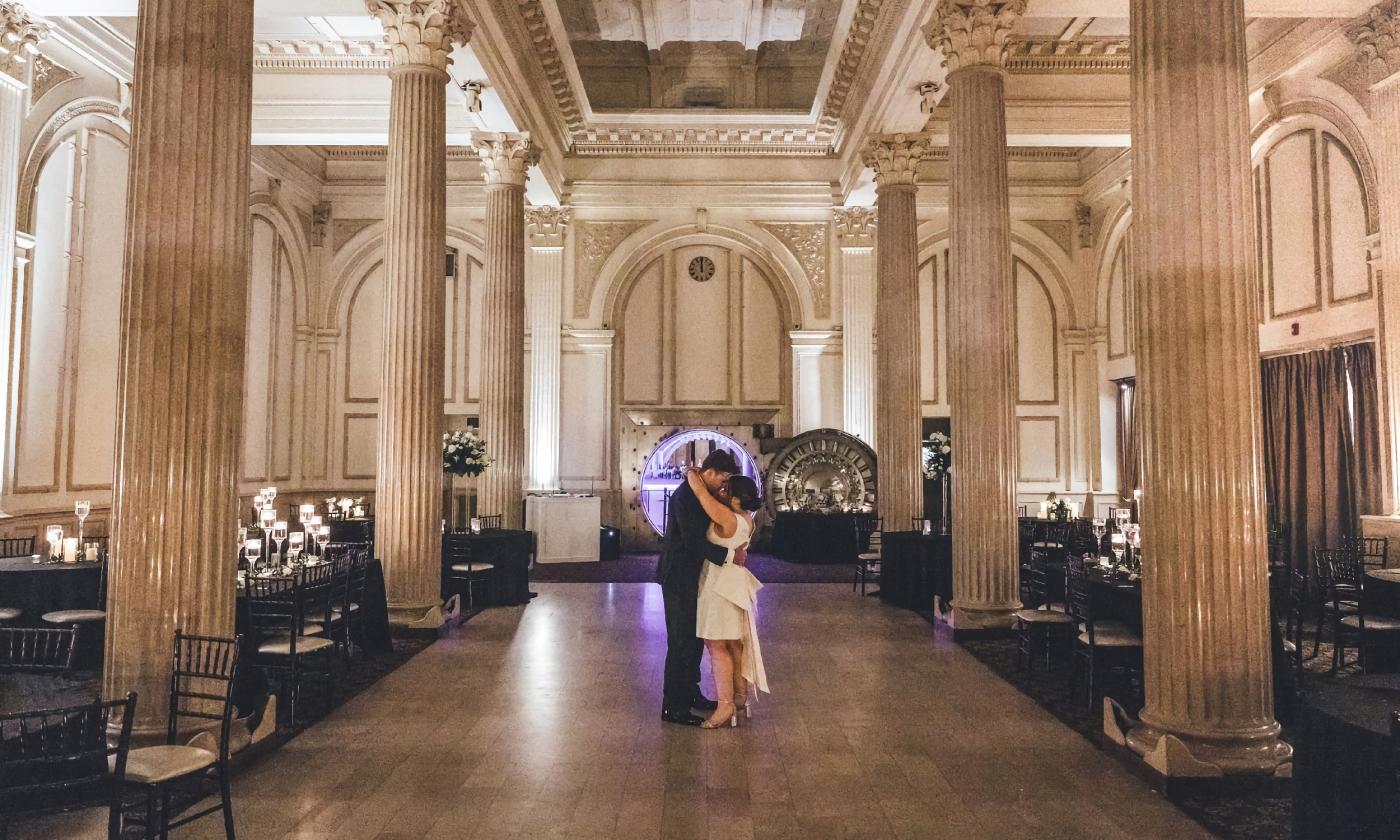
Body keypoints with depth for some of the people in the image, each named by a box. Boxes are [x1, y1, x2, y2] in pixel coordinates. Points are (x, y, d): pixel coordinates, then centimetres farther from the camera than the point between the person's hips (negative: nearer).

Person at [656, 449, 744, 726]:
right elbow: (692, 540, -26)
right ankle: (673, 706, 5)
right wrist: (728, 555, -22)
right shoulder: (684, 496, -20)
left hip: (691, 576, 10)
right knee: (681, 640, -3)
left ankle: (690, 693, 30)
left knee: (694, 638, 17)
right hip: (678, 577, -10)